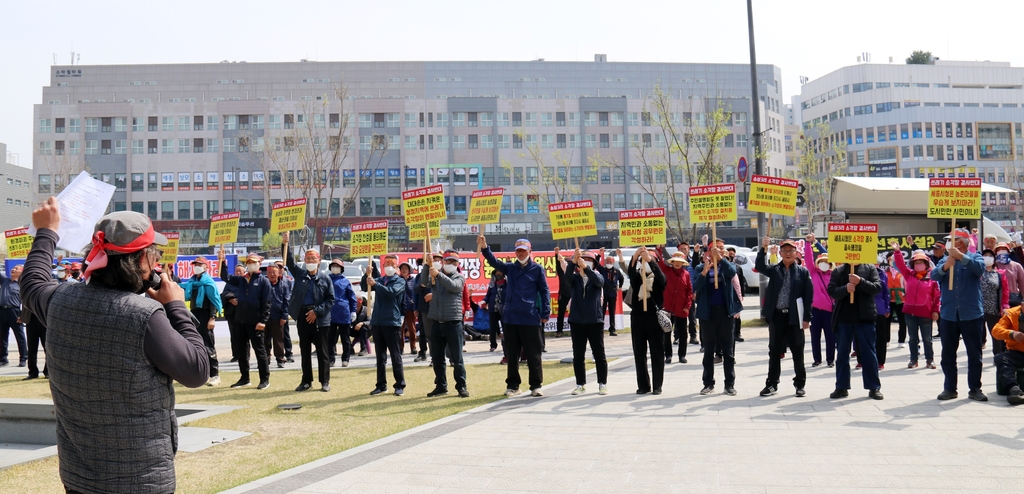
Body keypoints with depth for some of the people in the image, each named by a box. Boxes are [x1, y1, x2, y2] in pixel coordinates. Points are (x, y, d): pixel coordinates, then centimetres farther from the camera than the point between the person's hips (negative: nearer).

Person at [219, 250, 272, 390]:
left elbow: (266, 303, -9)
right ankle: (244, 378, 21)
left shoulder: (263, 281, -4)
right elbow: (225, 278, 9)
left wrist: (263, 321, -16)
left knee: (259, 350, 0)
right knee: (240, 350, 11)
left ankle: (265, 379, 6)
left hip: (255, 322, -6)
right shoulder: (241, 280, 13)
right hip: (240, 321, 6)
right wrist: (222, 262, -4)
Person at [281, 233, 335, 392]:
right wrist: (284, 245, -17)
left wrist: (317, 311, -12)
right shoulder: (299, 274, 7)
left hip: (320, 319, -3)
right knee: (305, 351, 10)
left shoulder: (325, 278, -1)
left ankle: (325, 381, 10)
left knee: (322, 351, 3)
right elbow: (288, 262, -3)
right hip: (303, 316, 3)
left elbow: (331, 299, -3)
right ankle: (306, 380, 19)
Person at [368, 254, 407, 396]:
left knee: (396, 356, -2)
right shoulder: (379, 280, 14)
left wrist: (375, 284, -26)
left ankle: (400, 385, 3)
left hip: (392, 322, -5)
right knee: (380, 356, 10)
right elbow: (366, 287, 0)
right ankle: (381, 384, 17)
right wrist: (368, 275, -17)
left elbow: (391, 292, -19)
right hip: (377, 322, 5)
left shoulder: (400, 281, 0)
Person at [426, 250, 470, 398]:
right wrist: (427, 266, -23)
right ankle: (441, 386, 20)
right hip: (436, 323, 3)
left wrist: (438, 274, -26)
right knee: (437, 358, 9)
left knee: (457, 358, 0)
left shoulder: (460, 277, 4)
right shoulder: (435, 276, 11)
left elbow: (453, 286, -17)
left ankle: (461, 386, 9)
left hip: (453, 323, -3)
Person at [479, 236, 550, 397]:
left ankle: (536, 385, 11)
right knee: (511, 355, 10)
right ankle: (513, 385, 19)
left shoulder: (537, 269, 1)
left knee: (533, 355, 2)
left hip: (531, 319, -3)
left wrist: (545, 313, -7)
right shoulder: (510, 268, 10)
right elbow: (494, 262, -5)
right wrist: (484, 248, -22)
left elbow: (544, 291, 0)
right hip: (510, 318, 4)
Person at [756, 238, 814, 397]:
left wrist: (807, 318, -7)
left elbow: (808, 296, -1)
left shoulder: (803, 272, 1)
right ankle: (772, 384, 15)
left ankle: (800, 384, 17)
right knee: (774, 351, 7)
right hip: (776, 315, 2)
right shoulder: (774, 270, 7)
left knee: (797, 352, 6)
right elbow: (759, 266, -11)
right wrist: (763, 248, -22)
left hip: (794, 317, -2)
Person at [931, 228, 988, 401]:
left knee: (975, 354, 5)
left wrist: (961, 256, -27)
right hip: (948, 315, 3)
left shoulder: (974, 257, 2)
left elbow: (980, 268, -19)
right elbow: (934, 275, -8)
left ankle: (975, 388, 14)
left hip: (971, 315, -3)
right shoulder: (944, 260, 9)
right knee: (948, 354, 8)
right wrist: (946, 265, -27)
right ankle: (949, 388, 16)